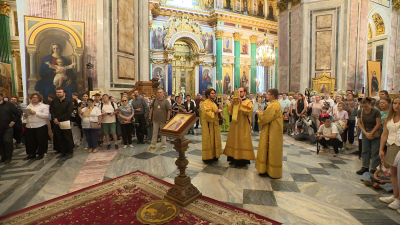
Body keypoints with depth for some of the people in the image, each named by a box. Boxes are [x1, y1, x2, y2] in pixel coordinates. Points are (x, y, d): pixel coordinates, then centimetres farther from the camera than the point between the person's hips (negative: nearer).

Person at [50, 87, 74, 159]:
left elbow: (68, 113, -10)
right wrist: (54, 119, -8)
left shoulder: (68, 102, -3)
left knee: (68, 138, 1)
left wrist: (58, 119, -13)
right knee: (60, 139, 10)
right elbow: (51, 111, 10)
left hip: (65, 122, -5)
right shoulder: (54, 102, 12)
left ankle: (70, 152, 12)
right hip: (56, 123, 5)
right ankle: (63, 152, 20)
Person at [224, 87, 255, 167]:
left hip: (243, 126, -5)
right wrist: (232, 103, -8)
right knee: (234, 141, 9)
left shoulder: (248, 102, -1)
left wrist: (241, 103, -19)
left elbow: (248, 111, -19)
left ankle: (242, 160, 9)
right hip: (234, 125, 5)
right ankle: (234, 158, 20)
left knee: (242, 142, -2)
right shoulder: (235, 102, 13)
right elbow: (229, 111, 4)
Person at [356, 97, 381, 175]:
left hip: (375, 132, -4)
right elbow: (359, 123, -1)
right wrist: (366, 133, -9)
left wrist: (371, 133, -13)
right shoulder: (360, 112, -4)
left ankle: (374, 168, 6)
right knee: (365, 150, 7)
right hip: (365, 131, 4)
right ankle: (365, 167, 15)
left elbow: (378, 124, -12)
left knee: (375, 151, -2)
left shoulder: (376, 111, -15)